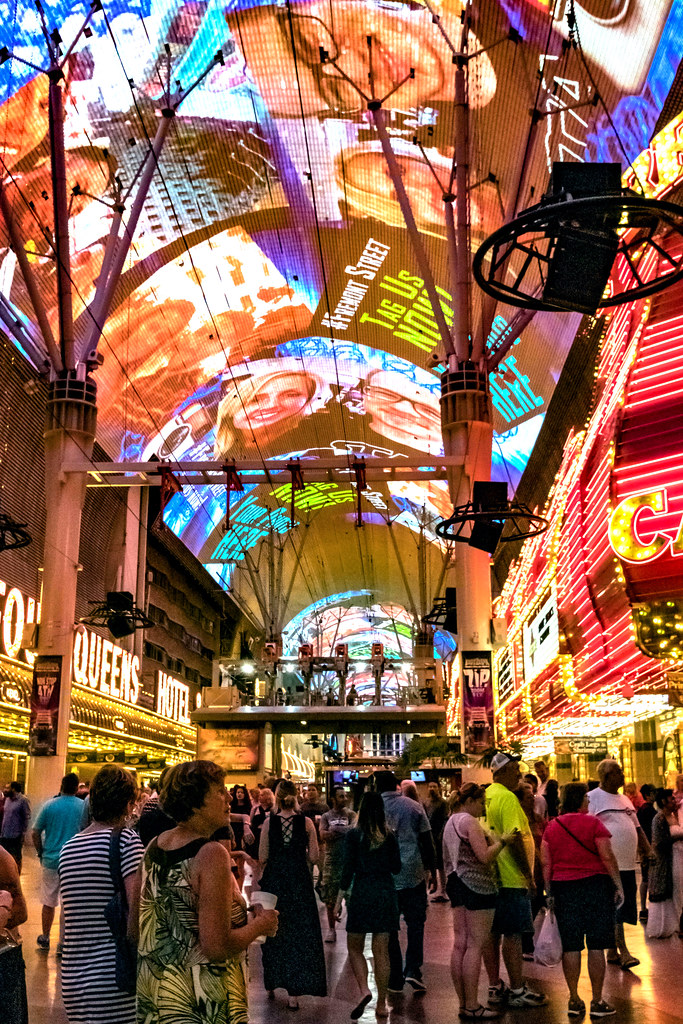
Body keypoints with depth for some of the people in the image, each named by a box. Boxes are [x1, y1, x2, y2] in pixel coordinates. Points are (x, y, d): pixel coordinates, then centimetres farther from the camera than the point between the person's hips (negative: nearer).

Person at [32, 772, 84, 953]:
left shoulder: (49, 805, -4)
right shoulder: (84, 806, -4)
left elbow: (35, 833, -1)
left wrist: (41, 853, 12)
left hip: (51, 860, 1)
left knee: (49, 903, 15)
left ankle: (45, 938, 30)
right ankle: (63, 943, 9)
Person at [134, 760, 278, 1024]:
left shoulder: (154, 846, 2)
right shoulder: (212, 854, -21)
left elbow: (135, 928, 10)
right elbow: (216, 947, -24)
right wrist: (260, 925, -9)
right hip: (202, 1003, -7)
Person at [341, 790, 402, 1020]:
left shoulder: (354, 835, -9)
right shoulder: (390, 837, 0)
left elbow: (348, 867, -8)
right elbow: (396, 867, 6)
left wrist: (344, 884, 10)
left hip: (362, 892, -3)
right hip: (386, 893, 3)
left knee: (355, 948, 11)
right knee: (381, 951, 9)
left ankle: (364, 989, -11)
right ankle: (381, 1004, 12)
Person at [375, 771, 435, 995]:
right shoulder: (414, 807, 0)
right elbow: (427, 840, 1)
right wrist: (431, 868, 11)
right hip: (413, 874, 0)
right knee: (416, 922, 11)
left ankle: (395, 978, 11)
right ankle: (413, 969, -4)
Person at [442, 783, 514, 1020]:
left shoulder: (451, 822, 17)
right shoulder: (469, 821, -12)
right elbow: (485, 856, -18)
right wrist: (502, 841, -6)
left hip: (457, 883, 10)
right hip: (476, 885, -10)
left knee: (460, 943, 9)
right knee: (475, 945, -6)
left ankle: (464, 1003, 14)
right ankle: (472, 1006, -3)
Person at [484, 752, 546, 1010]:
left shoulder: (487, 796, 12)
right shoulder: (507, 797, -16)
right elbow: (515, 838, -21)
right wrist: (528, 875, -15)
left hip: (490, 878, 9)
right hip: (511, 879, -9)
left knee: (493, 933, 12)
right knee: (513, 935, -2)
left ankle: (495, 988, 19)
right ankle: (518, 991, 5)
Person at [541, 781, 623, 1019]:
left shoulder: (551, 827, 6)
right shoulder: (593, 823, -6)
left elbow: (546, 864, 5)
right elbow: (607, 857, -10)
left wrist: (549, 893, 11)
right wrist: (619, 886, -2)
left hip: (563, 887, 3)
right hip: (595, 884, -3)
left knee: (570, 946, 8)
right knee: (596, 946, 3)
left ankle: (574, 1000, 13)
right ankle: (597, 1001, 7)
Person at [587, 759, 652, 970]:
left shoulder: (624, 800, 18)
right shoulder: (592, 798, -7)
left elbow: (636, 826, 22)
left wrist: (646, 848, 8)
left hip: (627, 863, 8)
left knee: (622, 908, 11)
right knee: (614, 908, -8)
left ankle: (612, 951, 19)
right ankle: (623, 952, -8)